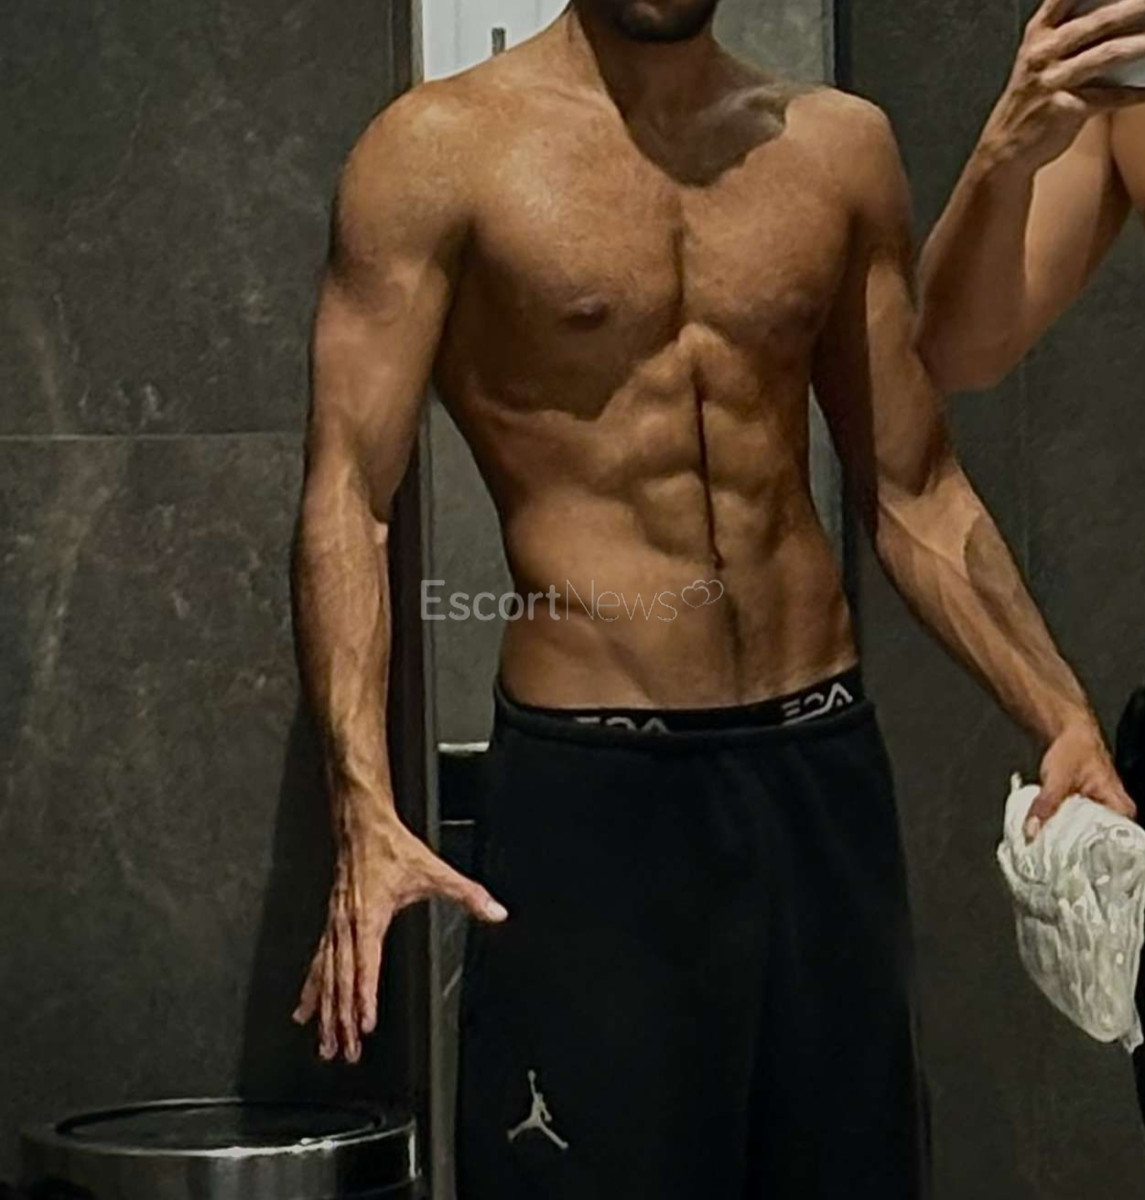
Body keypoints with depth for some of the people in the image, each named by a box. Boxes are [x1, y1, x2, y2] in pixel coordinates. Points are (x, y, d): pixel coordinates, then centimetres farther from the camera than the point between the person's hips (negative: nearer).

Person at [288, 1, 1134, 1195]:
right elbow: (348, 499, -9)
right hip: (585, 785, -4)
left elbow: (914, 494, 14)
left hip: (823, 768, 4)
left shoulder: (839, 146, 8)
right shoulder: (441, 148, -4)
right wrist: (365, 814, -20)